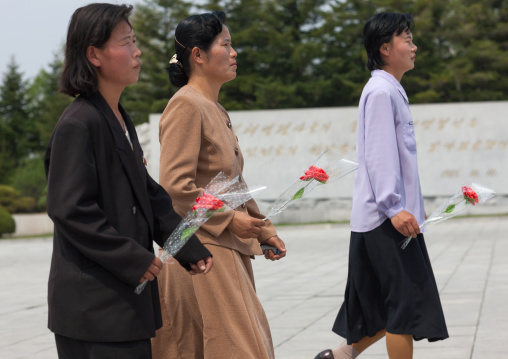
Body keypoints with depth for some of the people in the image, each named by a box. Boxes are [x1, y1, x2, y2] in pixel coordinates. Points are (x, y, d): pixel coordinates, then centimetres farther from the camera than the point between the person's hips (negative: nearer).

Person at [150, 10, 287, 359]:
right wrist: (229, 219, -16)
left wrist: (264, 231, 16)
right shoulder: (186, 105, -12)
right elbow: (174, 186, -19)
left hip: (228, 249, 9)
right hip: (202, 249, -9)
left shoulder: (217, 111, 17)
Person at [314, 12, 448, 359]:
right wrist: (394, 207, -24)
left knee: (396, 305, 13)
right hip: (387, 219, -10)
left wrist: (412, 206, 23)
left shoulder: (393, 91, 19)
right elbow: (379, 154, -19)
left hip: (395, 216, 10)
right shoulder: (381, 91, -12)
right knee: (406, 304, -6)